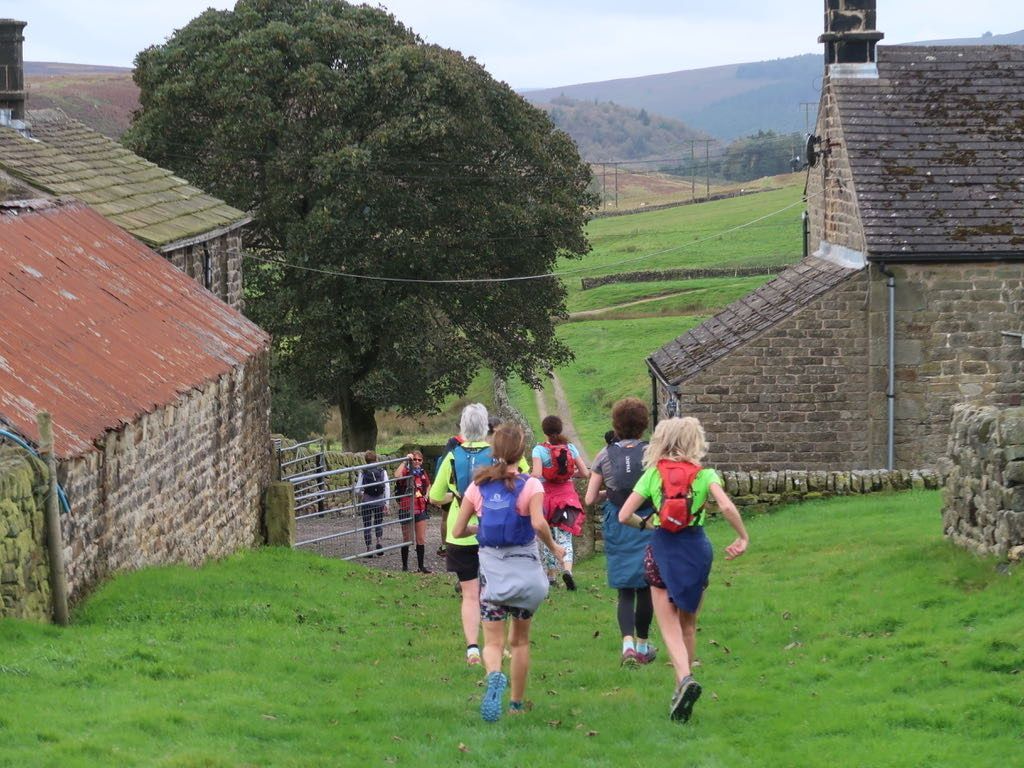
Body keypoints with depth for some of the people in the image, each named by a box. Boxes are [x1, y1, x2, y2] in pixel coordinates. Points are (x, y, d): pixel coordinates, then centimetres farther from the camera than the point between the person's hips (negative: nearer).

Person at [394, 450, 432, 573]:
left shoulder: (422, 473, 8)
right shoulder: (406, 472, -10)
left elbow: (428, 485, 29)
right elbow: (397, 475, -35)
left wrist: (426, 496, 11)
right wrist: (405, 461, -30)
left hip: (420, 509, 5)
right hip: (407, 509, -5)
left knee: (421, 539, 7)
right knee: (407, 539, 4)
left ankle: (421, 566, 15)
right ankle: (405, 566, 13)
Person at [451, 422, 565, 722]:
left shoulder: (478, 486, 2)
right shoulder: (530, 485, -7)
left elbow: (458, 531, 4)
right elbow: (539, 523, -22)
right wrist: (554, 548, -5)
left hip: (491, 569, 1)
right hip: (524, 568, -1)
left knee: (493, 641, 1)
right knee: (520, 640, 16)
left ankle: (494, 676, -32)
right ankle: (517, 702, 21)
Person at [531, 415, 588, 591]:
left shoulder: (539, 450, -9)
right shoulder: (570, 448, 1)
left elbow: (536, 474, -21)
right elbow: (584, 472, 1)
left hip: (547, 496, -2)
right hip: (568, 495, 2)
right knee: (565, 537, 0)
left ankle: (551, 575, 21)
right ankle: (567, 569, -25)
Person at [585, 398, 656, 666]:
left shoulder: (605, 455, -1)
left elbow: (590, 499, -1)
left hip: (616, 526, 1)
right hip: (647, 525, -1)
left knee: (625, 590, 7)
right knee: (645, 588, 13)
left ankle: (628, 642, -12)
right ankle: (642, 645, 22)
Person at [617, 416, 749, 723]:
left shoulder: (653, 474, 1)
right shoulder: (704, 474, -1)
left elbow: (624, 515, -2)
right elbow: (726, 506, -18)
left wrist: (645, 523, 17)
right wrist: (743, 538, -5)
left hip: (662, 549, -1)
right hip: (696, 547, 1)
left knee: (670, 626, -1)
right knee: (688, 625, 16)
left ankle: (685, 678, -26)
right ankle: (682, 688, 21)